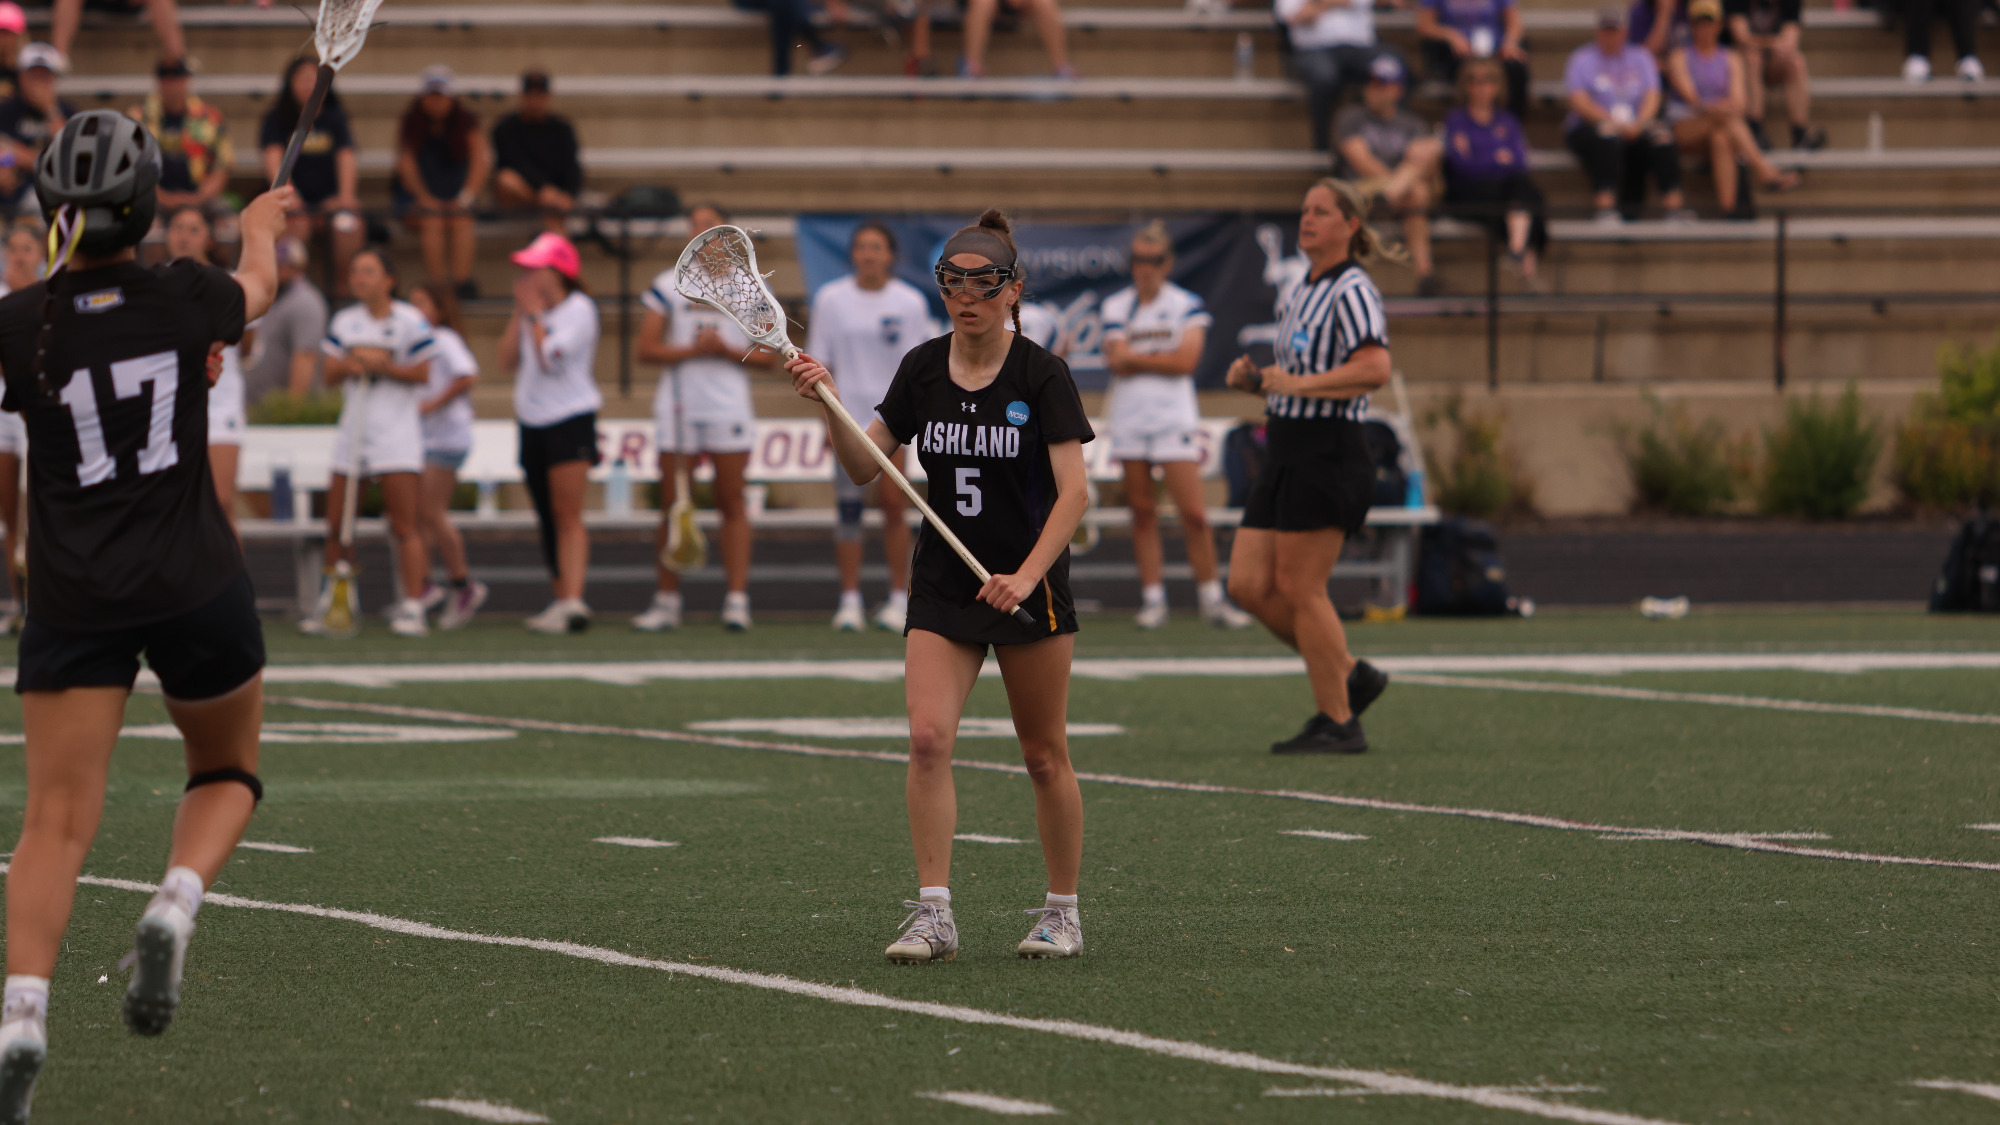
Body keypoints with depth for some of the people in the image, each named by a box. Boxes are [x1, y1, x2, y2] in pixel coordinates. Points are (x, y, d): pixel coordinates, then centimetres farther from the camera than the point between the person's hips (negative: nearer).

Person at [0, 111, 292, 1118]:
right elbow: (257, 288, 20)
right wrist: (259, 229, 41)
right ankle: (175, 906, -7)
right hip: (195, 583, 0)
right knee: (227, 774, 22)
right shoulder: (184, 298, -3)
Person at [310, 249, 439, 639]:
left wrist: (385, 366, -19)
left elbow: (423, 373, -6)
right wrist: (347, 366, -14)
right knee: (335, 525, 5)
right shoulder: (344, 322, 11)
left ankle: (412, 606, -8)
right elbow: (330, 373, 7)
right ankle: (329, 603, 15)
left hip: (397, 433, -5)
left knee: (404, 525, -8)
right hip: (353, 428, 5)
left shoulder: (410, 322, -3)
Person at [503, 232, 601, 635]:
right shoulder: (532, 310, 13)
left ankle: (573, 601, -23)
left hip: (571, 420, -8)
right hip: (533, 424, 8)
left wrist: (534, 314, -10)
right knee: (549, 522, 8)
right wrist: (520, 312, 1)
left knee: (567, 517, -15)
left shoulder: (579, 310, -8)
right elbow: (508, 357, 5)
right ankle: (562, 601, 11)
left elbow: (549, 356, -19)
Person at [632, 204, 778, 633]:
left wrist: (727, 350, -12)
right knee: (672, 504, 1)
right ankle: (667, 600, 6)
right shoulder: (667, 285, 7)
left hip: (730, 408, -1)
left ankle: (737, 598, -2)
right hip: (677, 407, 1)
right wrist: (691, 349, -13)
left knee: (732, 503, -2)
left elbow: (768, 355, 4)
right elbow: (646, 349, 1)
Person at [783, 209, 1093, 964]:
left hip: (1027, 589, -3)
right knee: (927, 737, -14)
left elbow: (1072, 490, -15)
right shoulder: (922, 369, 2)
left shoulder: (1041, 376, -10)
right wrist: (828, 407, -12)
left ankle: (1062, 911, 21)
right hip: (942, 588, 3)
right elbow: (865, 469, 5)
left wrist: (1027, 575, -28)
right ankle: (932, 915, -13)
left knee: (1044, 755, 6)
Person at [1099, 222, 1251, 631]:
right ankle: (1152, 599, 7)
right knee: (1142, 512, 3)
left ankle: (1211, 599, 1)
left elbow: (1185, 361, -11)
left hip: (1174, 421, -2)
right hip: (1129, 422, 2)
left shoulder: (1187, 306, 1)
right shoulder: (1116, 307, 9)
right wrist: (1159, 359, -7)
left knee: (1194, 515, -8)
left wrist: (1135, 358, -6)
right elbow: (1117, 362, -3)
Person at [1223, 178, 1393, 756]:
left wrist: (1298, 383, -24)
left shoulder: (1353, 291, -11)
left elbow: (1375, 367, -25)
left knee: (1299, 589, -7)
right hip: (1285, 453, 9)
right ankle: (1350, 674, 18)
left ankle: (1337, 722, 3)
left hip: (1328, 453, -9)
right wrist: (1253, 378, 9)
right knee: (1248, 585, 5)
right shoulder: (1294, 295, 17)